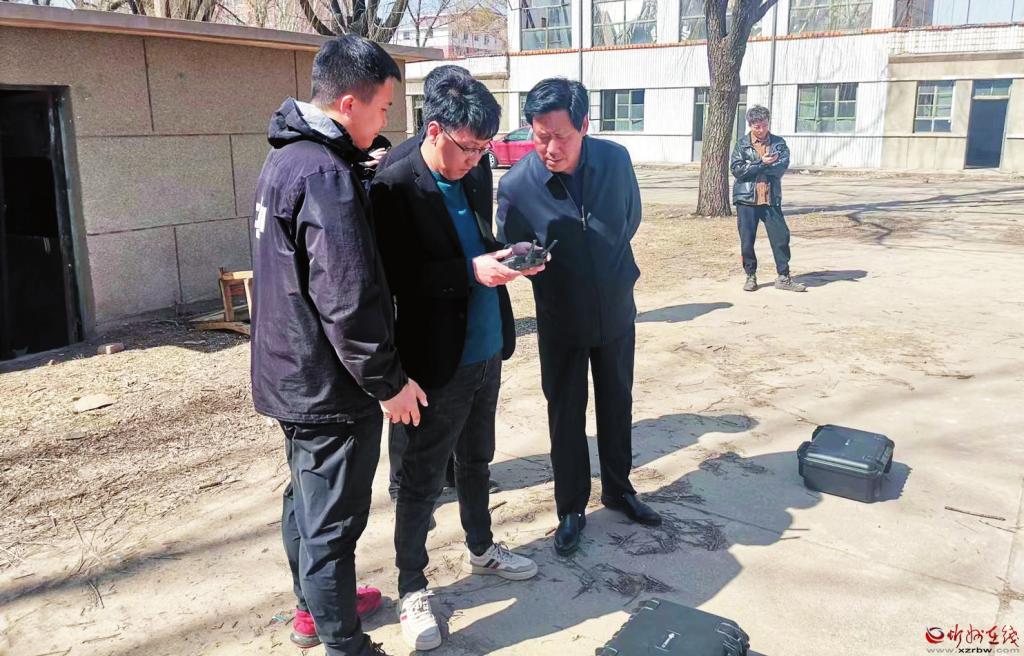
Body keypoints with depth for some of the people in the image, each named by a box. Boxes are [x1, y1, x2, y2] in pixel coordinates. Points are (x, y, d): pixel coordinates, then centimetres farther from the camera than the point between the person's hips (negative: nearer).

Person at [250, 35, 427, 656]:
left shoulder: (286, 159, 8)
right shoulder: (327, 175, -24)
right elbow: (349, 301, -25)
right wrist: (388, 381, -16)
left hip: (293, 376, 10)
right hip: (330, 387, -10)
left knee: (307, 500, 24)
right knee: (333, 525, 4)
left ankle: (317, 601, 43)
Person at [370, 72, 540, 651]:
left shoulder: (476, 173, 5)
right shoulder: (396, 187, -16)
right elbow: (395, 278, -20)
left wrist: (505, 258, 0)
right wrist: (471, 271, -26)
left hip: (486, 350, 7)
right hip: (438, 360, -7)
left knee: (477, 460, 23)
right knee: (423, 479, 7)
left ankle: (481, 549, 44)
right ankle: (412, 588, 24)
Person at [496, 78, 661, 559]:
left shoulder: (615, 160, -13)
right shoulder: (517, 185, -22)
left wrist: (613, 264, 9)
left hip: (617, 312, 3)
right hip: (561, 320, -2)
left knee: (617, 404, 17)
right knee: (565, 415, 10)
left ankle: (618, 490, 39)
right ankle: (571, 510, 28)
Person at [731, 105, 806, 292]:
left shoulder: (779, 143, 6)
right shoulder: (742, 144, 4)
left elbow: (781, 168, -9)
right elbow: (736, 169, -9)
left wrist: (752, 168, -13)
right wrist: (762, 164, -16)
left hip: (771, 199, 1)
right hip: (746, 199, -1)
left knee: (781, 237, 0)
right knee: (747, 240, 3)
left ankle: (783, 277, 10)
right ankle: (751, 276, 18)